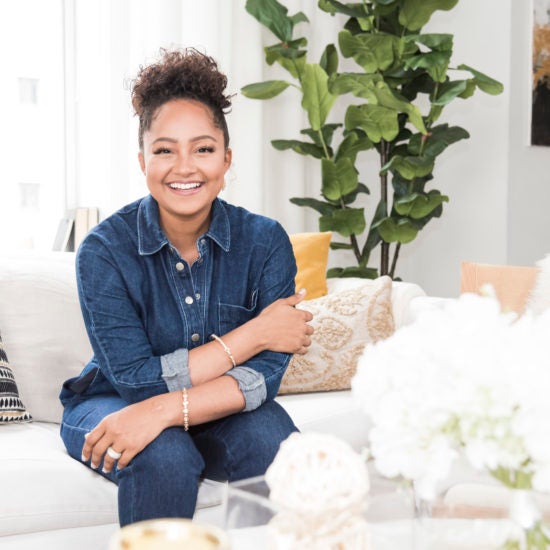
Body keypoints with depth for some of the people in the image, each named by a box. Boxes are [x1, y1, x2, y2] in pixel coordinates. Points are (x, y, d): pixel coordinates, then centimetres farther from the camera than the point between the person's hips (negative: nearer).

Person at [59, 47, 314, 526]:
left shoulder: (265, 241, -12)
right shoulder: (105, 249, -17)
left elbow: (264, 374, -19)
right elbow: (137, 380, -21)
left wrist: (165, 410, -35)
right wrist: (253, 334, -21)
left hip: (216, 415, 2)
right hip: (109, 408, -1)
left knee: (271, 438, -29)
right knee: (164, 455, -33)